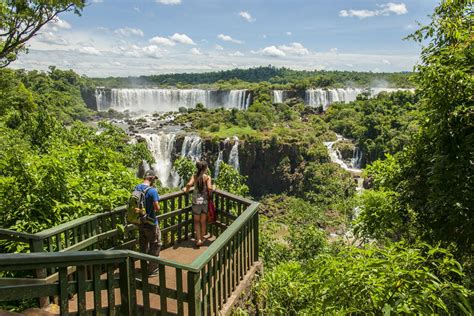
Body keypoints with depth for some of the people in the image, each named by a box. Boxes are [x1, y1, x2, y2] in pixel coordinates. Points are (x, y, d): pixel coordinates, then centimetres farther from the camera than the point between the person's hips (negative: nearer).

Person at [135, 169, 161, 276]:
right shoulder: (152, 191, -23)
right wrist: (156, 208, 0)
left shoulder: (137, 188, -2)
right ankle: (152, 269, 15)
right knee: (155, 245, 9)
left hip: (140, 221, 7)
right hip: (150, 222, -7)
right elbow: (157, 208, -20)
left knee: (143, 245, 20)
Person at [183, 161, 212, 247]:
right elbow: (209, 188, -18)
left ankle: (198, 239, -1)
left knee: (196, 221, 11)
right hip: (204, 201, -1)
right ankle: (202, 239, 24)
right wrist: (210, 194, 1)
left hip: (196, 201, 1)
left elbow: (189, 184, -16)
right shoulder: (207, 177, -5)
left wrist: (185, 188, 3)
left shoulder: (194, 176, 1)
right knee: (203, 222, 15)